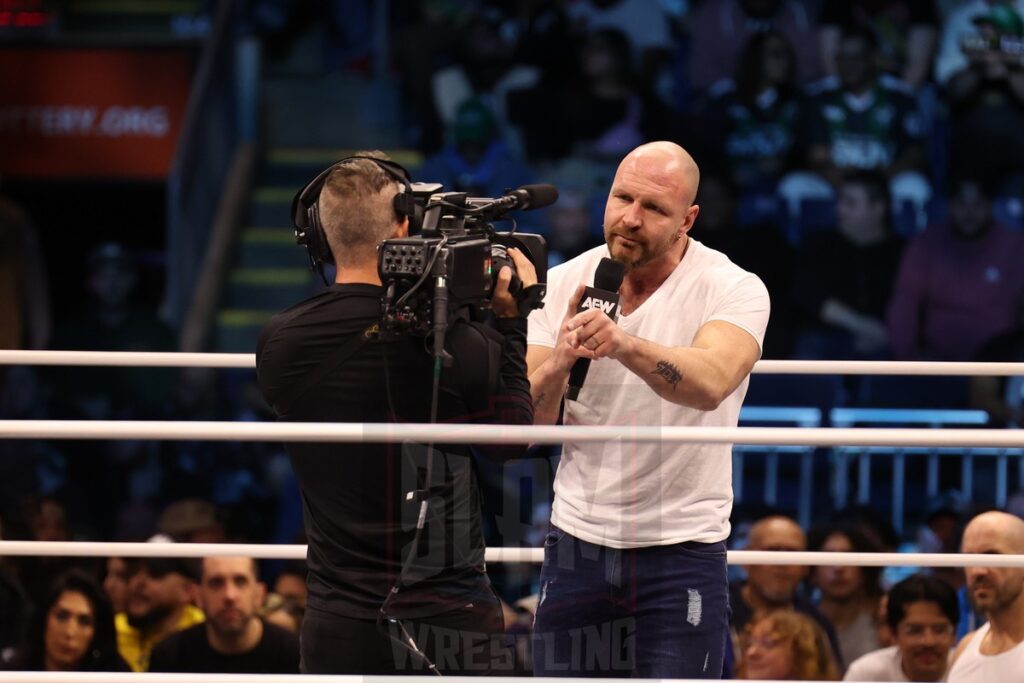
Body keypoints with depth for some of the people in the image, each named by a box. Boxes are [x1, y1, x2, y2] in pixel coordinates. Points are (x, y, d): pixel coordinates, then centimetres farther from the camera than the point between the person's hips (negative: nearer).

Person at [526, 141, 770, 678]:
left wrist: (627, 346, -49)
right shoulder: (563, 285, 2)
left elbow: (709, 384, -31)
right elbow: (521, 427, -4)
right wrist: (557, 366, -26)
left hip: (683, 552, -3)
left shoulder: (734, 290, -9)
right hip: (577, 543, 3)